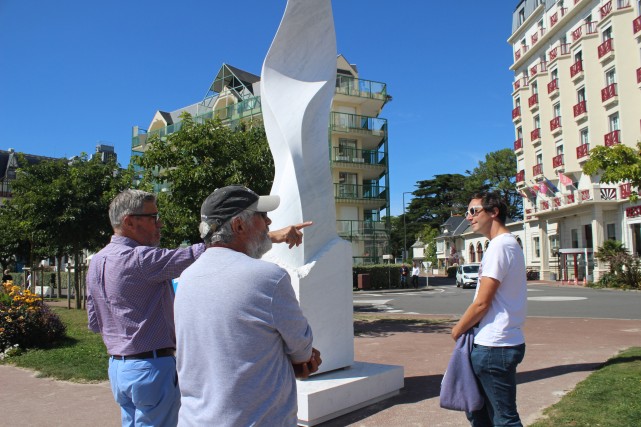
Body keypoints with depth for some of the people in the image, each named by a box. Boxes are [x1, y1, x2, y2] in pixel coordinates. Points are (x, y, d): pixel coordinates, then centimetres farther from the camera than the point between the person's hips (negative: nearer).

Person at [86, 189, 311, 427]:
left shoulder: (96, 262, 7)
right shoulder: (140, 259, -22)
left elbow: (94, 323, 14)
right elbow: (200, 255, -30)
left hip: (116, 366, 9)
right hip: (152, 366, -9)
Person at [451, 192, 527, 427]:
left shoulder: (499, 246, -17)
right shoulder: (509, 244, 15)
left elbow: (482, 303, -18)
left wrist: (458, 329, -3)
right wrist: (466, 326, 12)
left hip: (494, 346, -10)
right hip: (492, 344, 10)